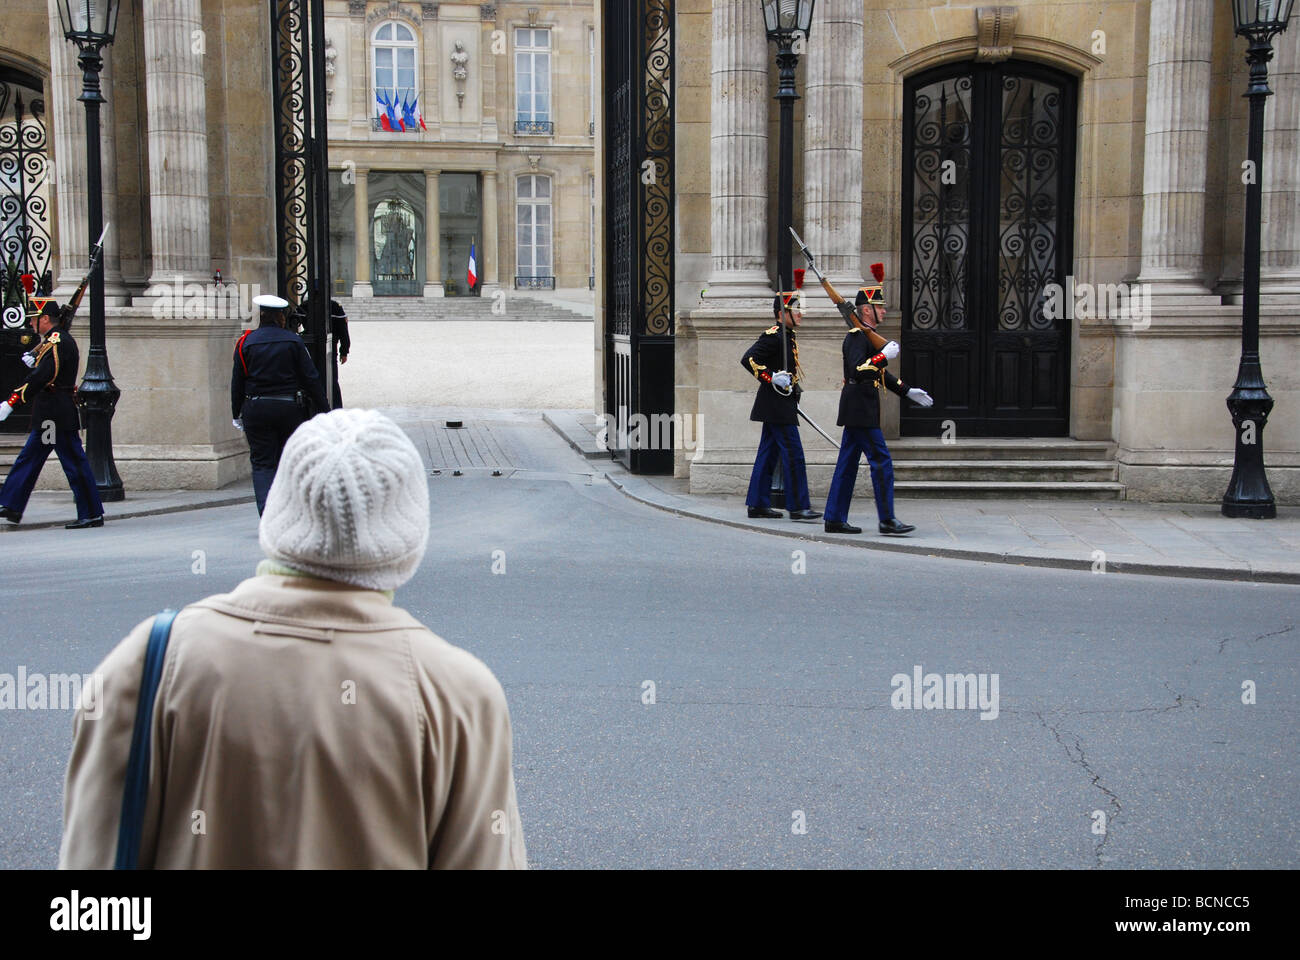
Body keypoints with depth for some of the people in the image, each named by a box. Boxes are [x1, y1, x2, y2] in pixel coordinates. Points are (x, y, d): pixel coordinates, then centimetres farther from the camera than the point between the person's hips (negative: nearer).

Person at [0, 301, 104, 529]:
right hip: (49, 416, 10)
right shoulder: (54, 340, 16)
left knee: (74, 463, -4)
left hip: (57, 415, -10)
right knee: (29, 458, 13)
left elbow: (40, 377, -25)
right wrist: (34, 358, 5)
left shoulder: (57, 342, -16)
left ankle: (92, 515, 1)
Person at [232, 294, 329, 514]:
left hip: (256, 410, 0)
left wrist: (237, 414, 11)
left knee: (262, 463, 3)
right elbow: (310, 378, -2)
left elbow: (237, 382, 2)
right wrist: (323, 409, 4)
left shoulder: (246, 342, 0)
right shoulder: (293, 341, -1)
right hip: (290, 409, 0)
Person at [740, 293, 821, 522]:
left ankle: (758, 504, 15)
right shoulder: (772, 336, -14)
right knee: (793, 454, -9)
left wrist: (793, 396, 22)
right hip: (777, 406, -10)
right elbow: (748, 359, -22)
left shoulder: (787, 337, 16)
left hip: (781, 405, 10)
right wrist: (772, 378, -22)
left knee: (769, 454, 11)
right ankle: (798, 507, -6)